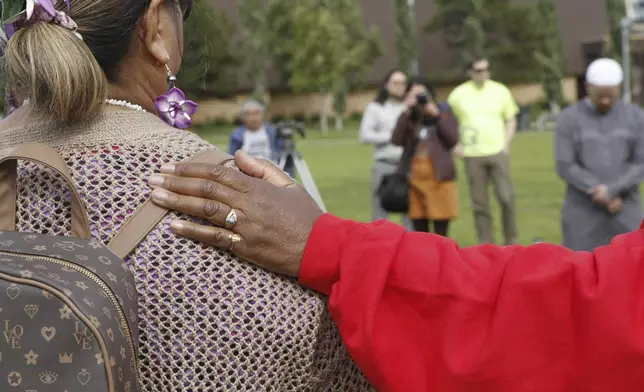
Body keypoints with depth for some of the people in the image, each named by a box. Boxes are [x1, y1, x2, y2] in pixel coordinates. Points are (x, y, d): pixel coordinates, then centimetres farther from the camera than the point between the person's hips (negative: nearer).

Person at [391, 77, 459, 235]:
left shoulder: (443, 112, 6)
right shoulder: (407, 117, 10)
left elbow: (453, 139, -8)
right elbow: (396, 140, -7)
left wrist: (436, 115, -12)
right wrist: (406, 113, -12)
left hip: (440, 179, -2)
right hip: (415, 180, 2)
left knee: (441, 233, -2)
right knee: (420, 233, 8)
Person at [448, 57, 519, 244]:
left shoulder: (500, 91, 4)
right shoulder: (458, 94, 1)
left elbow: (511, 120, 12)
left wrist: (506, 143, 0)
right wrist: (455, 145, -1)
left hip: (497, 152, 0)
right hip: (472, 155, 0)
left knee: (506, 198, -5)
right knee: (479, 203, 3)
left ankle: (512, 241, 11)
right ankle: (486, 245, 13)